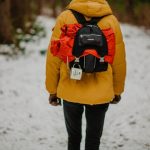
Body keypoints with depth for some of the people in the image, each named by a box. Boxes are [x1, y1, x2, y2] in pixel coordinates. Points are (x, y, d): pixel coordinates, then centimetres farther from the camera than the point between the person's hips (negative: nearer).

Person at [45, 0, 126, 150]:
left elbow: (53, 57, -5)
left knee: (73, 136, 19)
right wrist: (117, 90, 13)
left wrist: (52, 89, 6)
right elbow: (119, 61, -1)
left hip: (70, 92, 0)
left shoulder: (64, 17, -7)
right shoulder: (111, 21, -6)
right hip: (101, 94, 0)